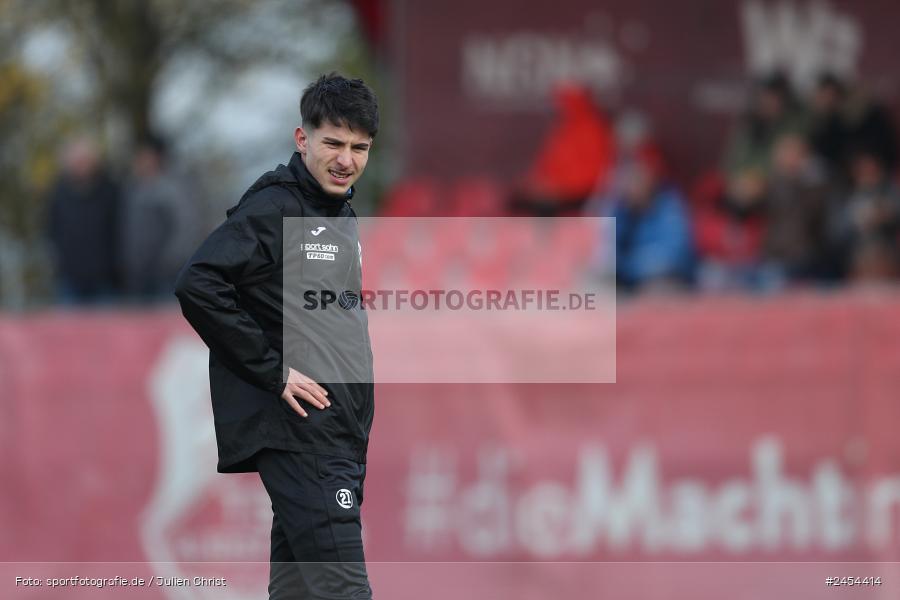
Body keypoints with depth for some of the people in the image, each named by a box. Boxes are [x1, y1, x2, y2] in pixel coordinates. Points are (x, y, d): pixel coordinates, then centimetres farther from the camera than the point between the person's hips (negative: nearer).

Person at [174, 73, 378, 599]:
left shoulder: (341, 213, 19)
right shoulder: (273, 208, -10)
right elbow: (198, 285, -21)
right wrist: (274, 372, -19)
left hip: (340, 435, 9)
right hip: (298, 434, -9)